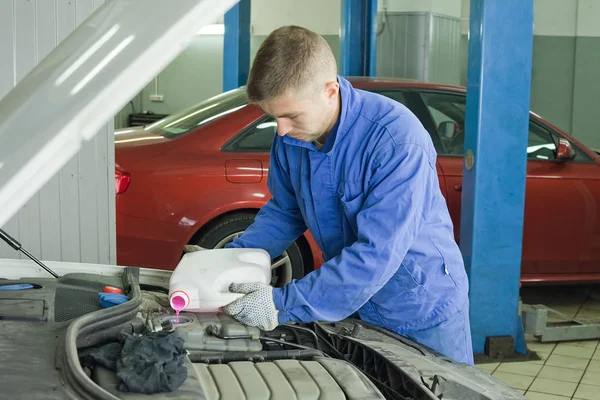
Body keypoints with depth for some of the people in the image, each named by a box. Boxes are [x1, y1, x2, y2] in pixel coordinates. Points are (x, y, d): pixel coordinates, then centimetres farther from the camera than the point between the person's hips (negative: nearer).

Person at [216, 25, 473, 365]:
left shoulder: (397, 139, -32)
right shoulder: (292, 137, -10)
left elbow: (376, 253, -35)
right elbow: (285, 212, 5)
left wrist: (284, 305, -35)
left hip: (423, 311, -6)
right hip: (353, 303, 6)